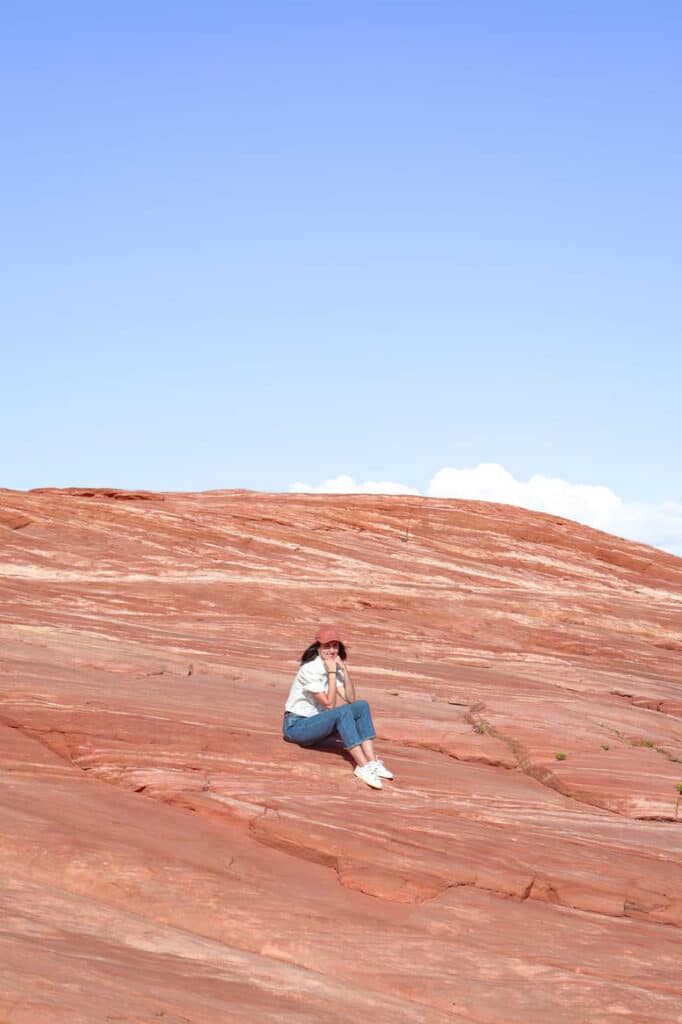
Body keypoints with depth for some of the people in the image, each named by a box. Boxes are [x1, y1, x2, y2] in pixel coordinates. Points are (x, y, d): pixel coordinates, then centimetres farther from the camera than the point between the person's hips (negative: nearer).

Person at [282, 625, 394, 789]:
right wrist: (331, 672, -22)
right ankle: (363, 766, -37)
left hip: (316, 723, 8)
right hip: (296, 726, -8)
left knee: (362, 706, -10)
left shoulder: (334, 667, 4)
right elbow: (329, 704, -24)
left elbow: (350, 700, -7)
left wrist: (344, 669, -12)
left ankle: (372, 762, -22)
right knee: (342, 712, -32)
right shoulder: (310, 669, -20)